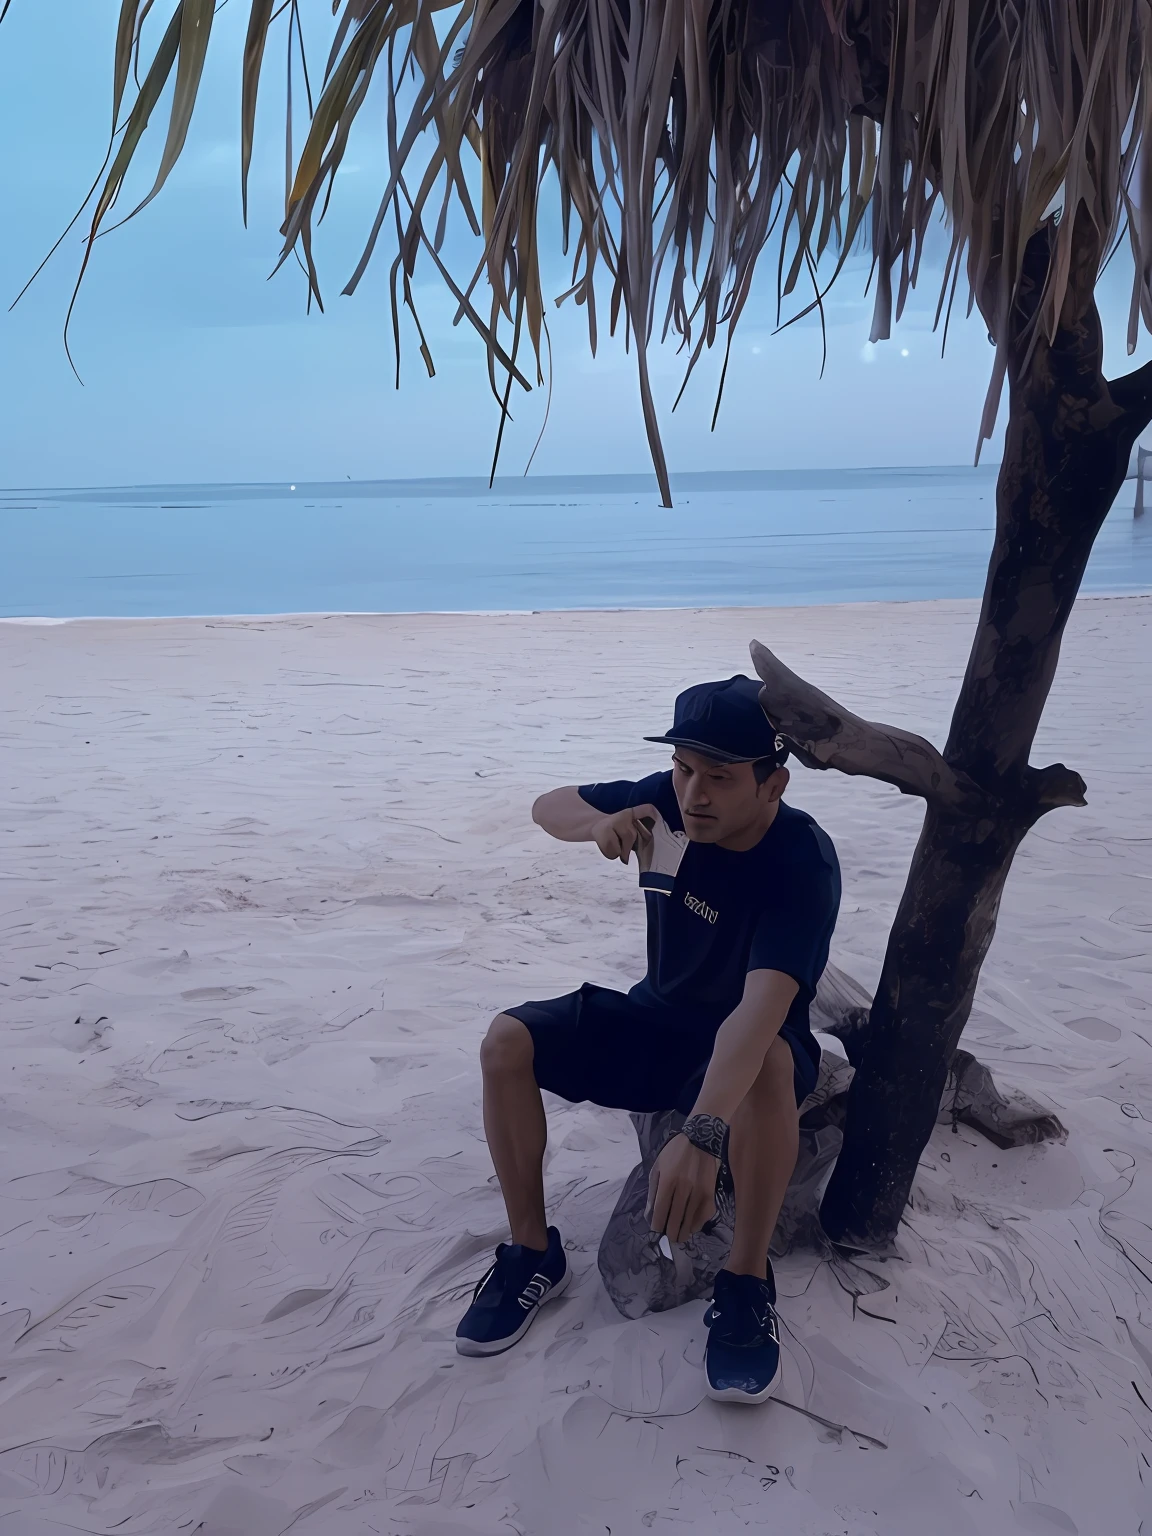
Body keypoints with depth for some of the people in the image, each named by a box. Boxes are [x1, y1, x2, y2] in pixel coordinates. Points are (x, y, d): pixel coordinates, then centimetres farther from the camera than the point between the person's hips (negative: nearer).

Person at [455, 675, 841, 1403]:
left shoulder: (803, 862, -30)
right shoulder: (669, 803, -14)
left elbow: (761, 1009, -43)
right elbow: (548, 806, -2)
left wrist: (701, 1136, -56)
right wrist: (598, 823, -27)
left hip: (748, 1042, -5)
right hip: (657, 1021, 5)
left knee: (766, 1065, -41)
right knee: (507, 1042, -15)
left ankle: (748, 1284, -20)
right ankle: (535, 1253, 0)